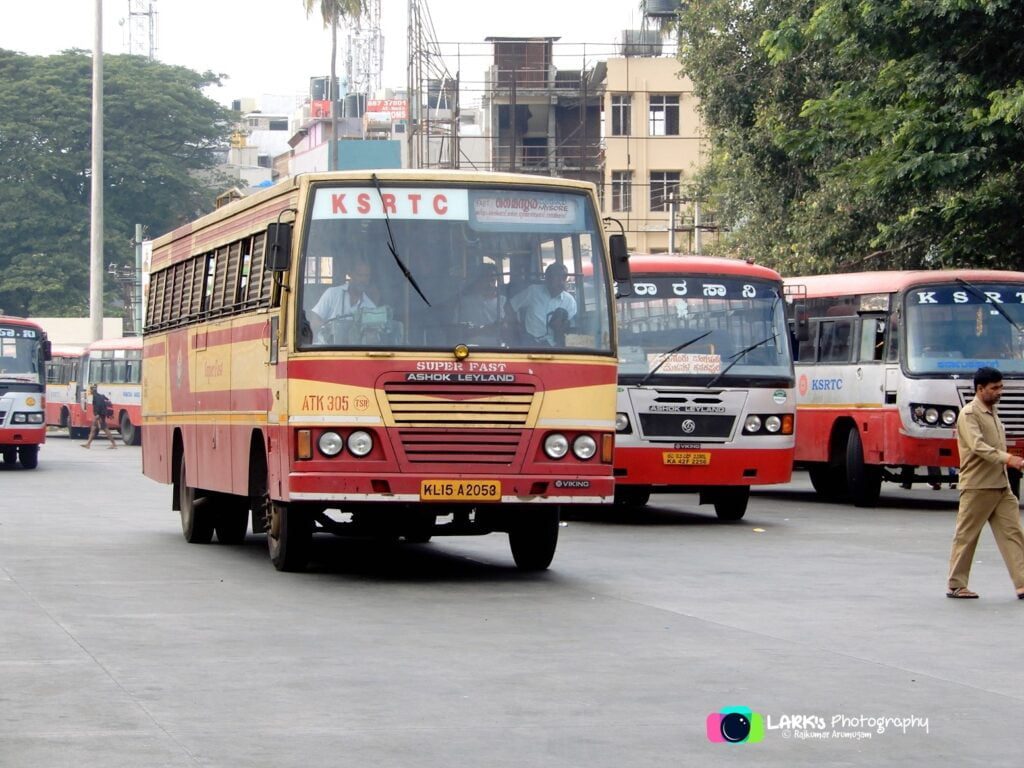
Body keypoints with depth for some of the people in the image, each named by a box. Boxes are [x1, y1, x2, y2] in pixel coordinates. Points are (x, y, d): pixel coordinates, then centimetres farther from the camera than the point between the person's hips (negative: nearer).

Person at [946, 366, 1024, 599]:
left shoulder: (992, 413, 17)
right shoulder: (969, 414, -11)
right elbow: (978, 446, -24)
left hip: (1001, 486, 8)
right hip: (977, 486, -8)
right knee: (966, 536, 0)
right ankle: (956, 586, 8)